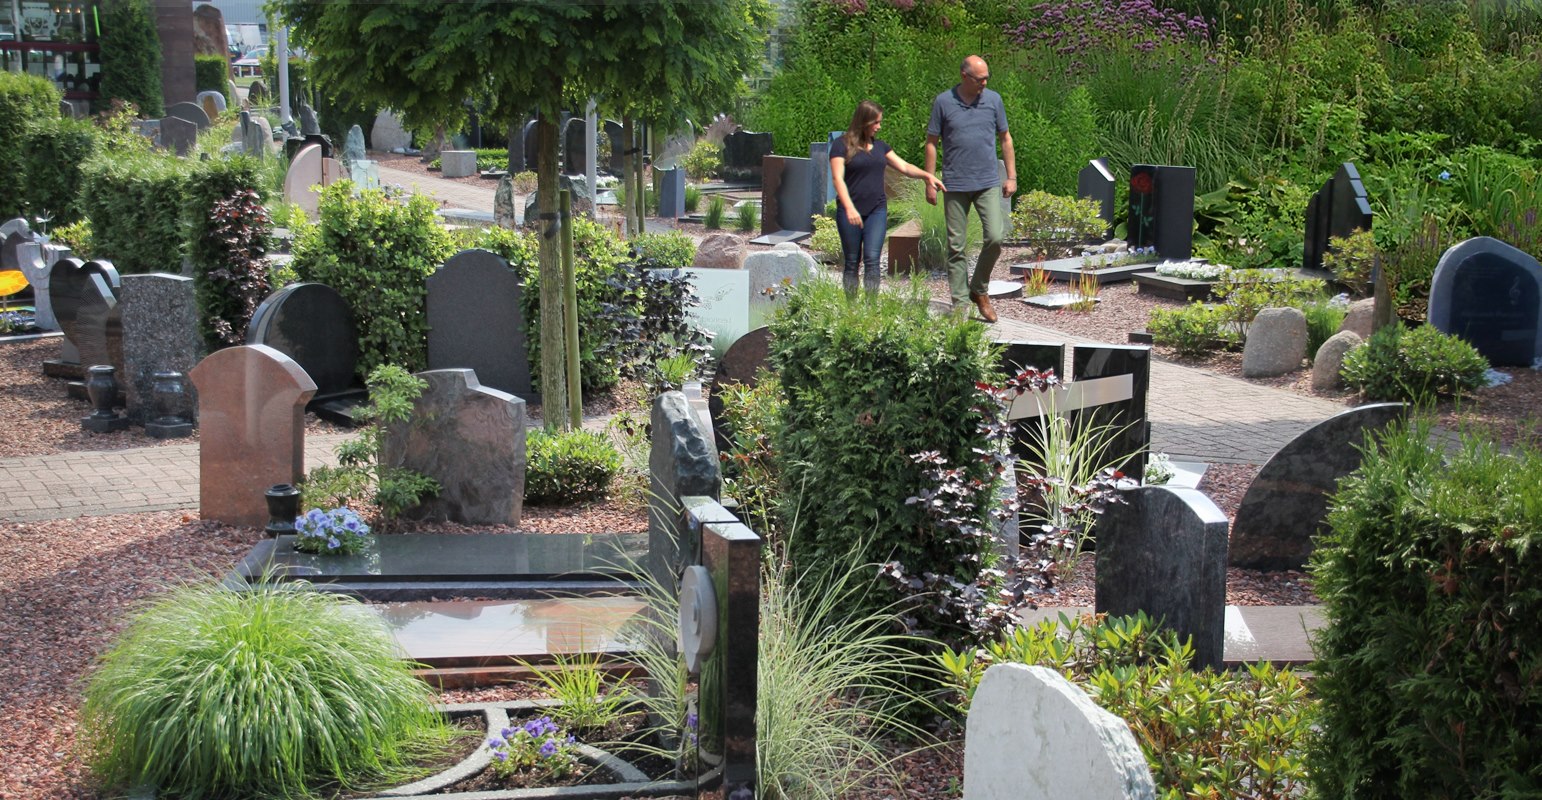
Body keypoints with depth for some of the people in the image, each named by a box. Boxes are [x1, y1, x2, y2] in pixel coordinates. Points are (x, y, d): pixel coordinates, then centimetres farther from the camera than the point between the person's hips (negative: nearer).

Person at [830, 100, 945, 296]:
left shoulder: (880, 146, 13)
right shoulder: (841, 145, -3)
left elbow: (904, 167, 12)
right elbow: (838, 178, -11)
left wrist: (927, 175, -6)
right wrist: (849, 208, -23)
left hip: (877, 210, 3)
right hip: (850, 212, -3)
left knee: (872, 259, -8)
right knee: (851, 262, 3)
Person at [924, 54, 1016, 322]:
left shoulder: (993, 100, 5)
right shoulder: (943, 102, -1)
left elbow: (1005, 139, 12)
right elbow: (931, 143, 3)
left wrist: (1012, 176, 7)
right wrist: (930, 182, -1)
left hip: (988, 184, 1)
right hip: (955, 185, -1)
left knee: (995, 237, -11)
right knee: (956, 245, 2)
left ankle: (979, 290, 11)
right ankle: (959, 304, 10)